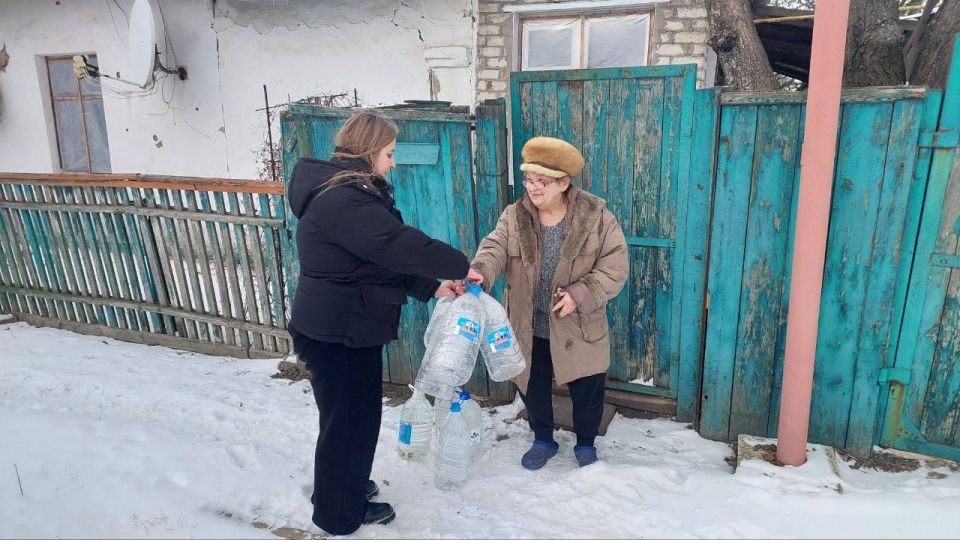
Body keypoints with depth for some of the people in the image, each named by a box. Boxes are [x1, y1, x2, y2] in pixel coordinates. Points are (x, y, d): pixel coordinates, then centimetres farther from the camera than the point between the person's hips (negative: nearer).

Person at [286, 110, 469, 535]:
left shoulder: (351, 193, 10)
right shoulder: (344, 200, -25)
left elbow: (384, 259, 11)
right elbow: (401, 246, -29)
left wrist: (432, 287, 3)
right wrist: (460, 266, -16)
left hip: (350, 329, 10)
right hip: (336, 335, -10)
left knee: (356, 415, 23)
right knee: (347, 421, 7)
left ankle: (344, 487, 44)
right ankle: (341, 512, 27)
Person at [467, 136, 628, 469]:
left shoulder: (596, 217, -12)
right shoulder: (514, 217, -5)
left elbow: (614, 266, -12)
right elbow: (495, 248, -17)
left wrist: (580, 295, -23)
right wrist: (480, 272, -40)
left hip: (578, 327, -2)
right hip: (529, 326, 2)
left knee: (587, 389, 12)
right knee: (532, 387, 17)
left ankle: (586, 444, 39)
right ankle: (544, 441, 42)